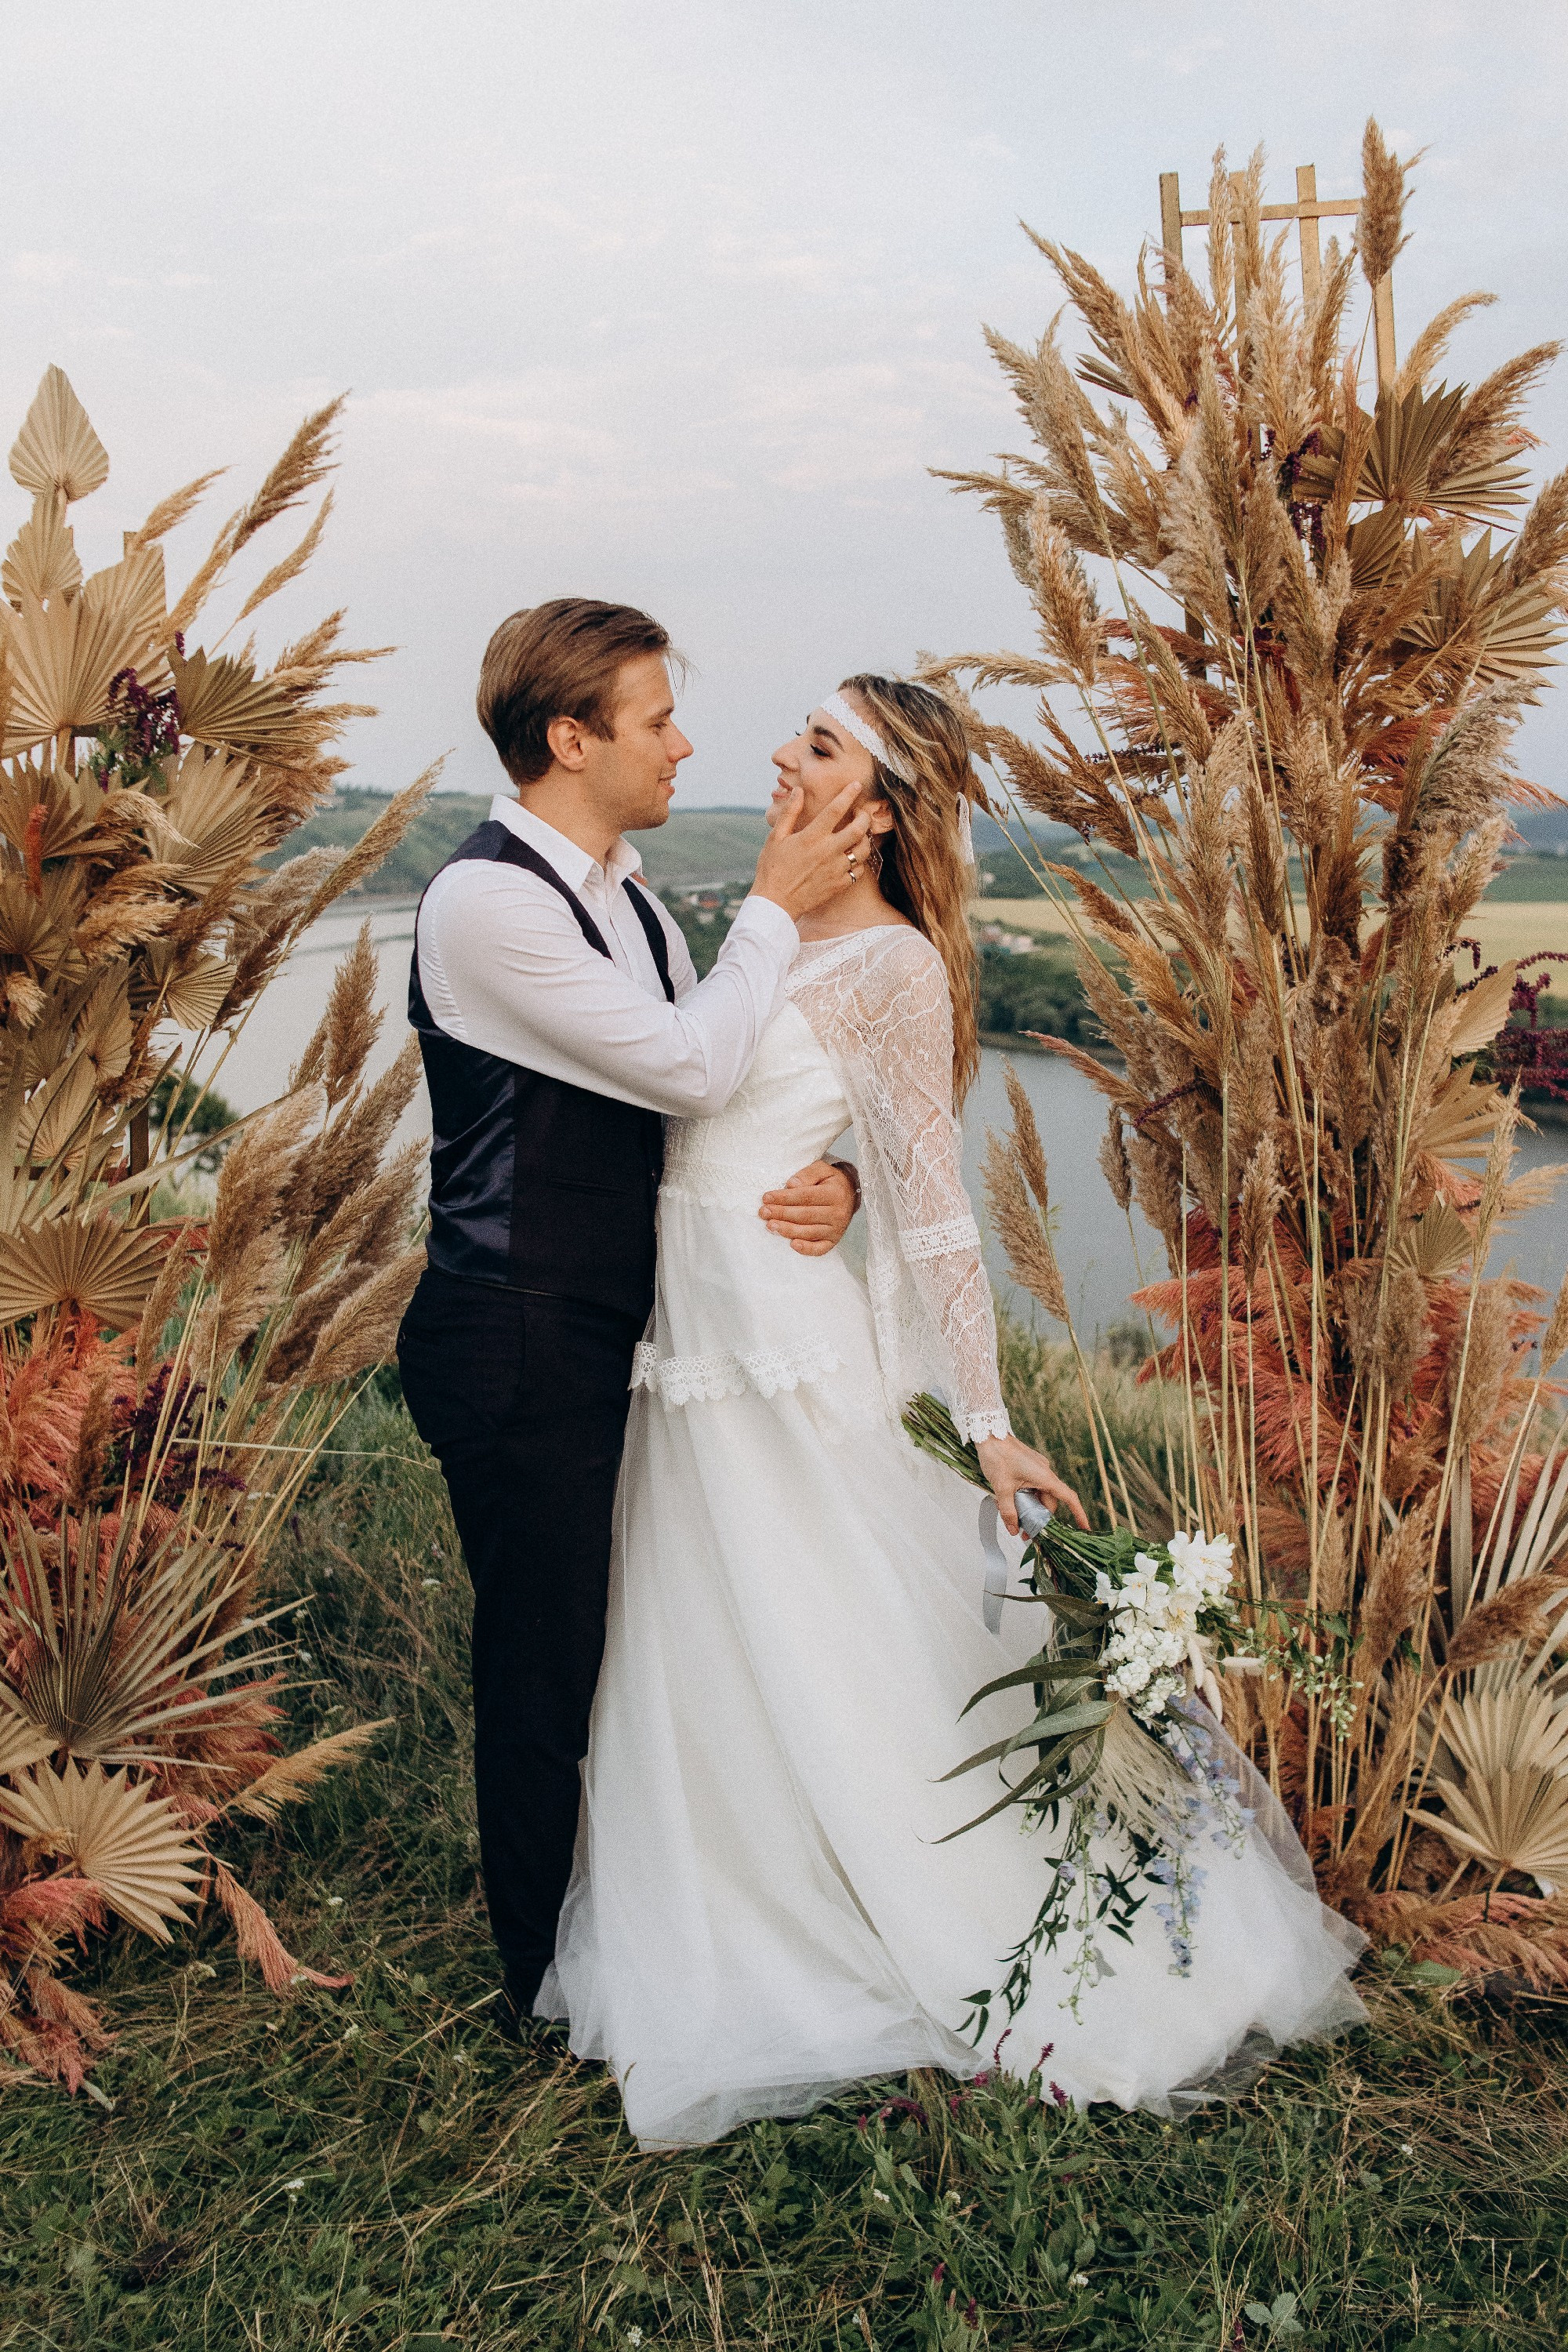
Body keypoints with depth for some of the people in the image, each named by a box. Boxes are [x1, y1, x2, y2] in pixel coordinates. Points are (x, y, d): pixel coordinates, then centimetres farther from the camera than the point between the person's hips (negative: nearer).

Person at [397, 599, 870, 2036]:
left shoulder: (625, 896, 12)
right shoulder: (487, 901, -17)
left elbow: (708, 1091, 11)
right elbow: (692, 1067, -22)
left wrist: (832, 1176, -8)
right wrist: (776, 906, -10)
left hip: (616, 1340, 8)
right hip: (518, 1351, -8)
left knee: (631, 1650, 18)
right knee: (547, 1671, 6)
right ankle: (548, 1991, 28)